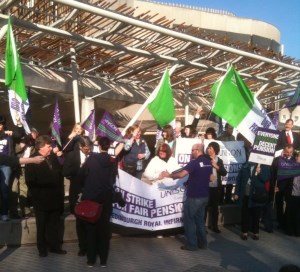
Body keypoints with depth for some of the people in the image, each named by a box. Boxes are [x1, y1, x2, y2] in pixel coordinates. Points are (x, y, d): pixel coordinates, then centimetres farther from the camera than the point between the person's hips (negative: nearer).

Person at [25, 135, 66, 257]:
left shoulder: (53, 157, 5)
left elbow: (60, 175, 10)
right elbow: (30, 182, -14)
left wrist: (60, 193, 5)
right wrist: (36, 197, -14)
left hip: (55, 199, 5)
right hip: (41, 200, -5)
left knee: (55, 225, 15)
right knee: (42, 226, 11)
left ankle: (55, 246, 28)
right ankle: (42, 248, 25)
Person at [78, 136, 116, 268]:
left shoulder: (91, 158, -9)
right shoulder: (112, 161, -4)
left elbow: (81, 175, -5)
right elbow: (113, 179, 4)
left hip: (91, 197, -1)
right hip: (106, 198, 1)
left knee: (91, 227, 10)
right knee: (104, 228, 11)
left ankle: (91, 259, 15)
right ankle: (103, 259, 15)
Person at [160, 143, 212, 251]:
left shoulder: (194, 162, -18)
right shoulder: (208, 162, 6)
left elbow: (181, 174, -26)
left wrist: (169, 175, -11)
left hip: (194, 196, -8)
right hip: (204, 196, 8)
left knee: (189, 219, 4)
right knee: (200, 219, 17)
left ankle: (191, 244, 7)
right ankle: (202, 243, 22)